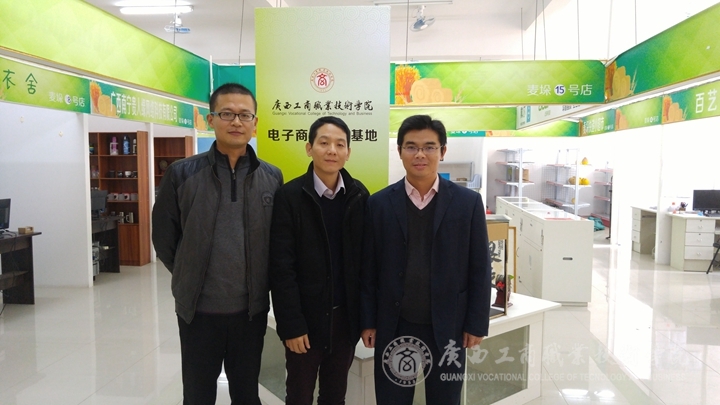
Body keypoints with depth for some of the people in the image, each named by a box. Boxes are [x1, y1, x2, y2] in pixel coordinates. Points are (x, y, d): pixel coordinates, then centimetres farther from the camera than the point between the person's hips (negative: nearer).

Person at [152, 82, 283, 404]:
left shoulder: (272, 178, -1)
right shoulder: (182, 173, -6)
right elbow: (163, 237, 2)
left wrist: (261, 284, 6)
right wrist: (190, 279, 6)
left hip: (252, 308, 1)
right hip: (198, 308, -1)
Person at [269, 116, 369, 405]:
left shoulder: (359, 196, -1)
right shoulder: (289, 196, -11)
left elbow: (364, 258, 0)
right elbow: (281, 266, -12)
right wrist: (291, 324, -14)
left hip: (346, 315, 3)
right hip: (306, 316, -2)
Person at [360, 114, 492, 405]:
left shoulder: (468, 202, -3)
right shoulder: (379, 204, -1)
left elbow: (480, 269, -1)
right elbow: (368, 269, 1)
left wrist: (476, 323, -3)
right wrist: (368, 321, -1)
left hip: (448, 326, 0)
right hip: (393, 326, 1)